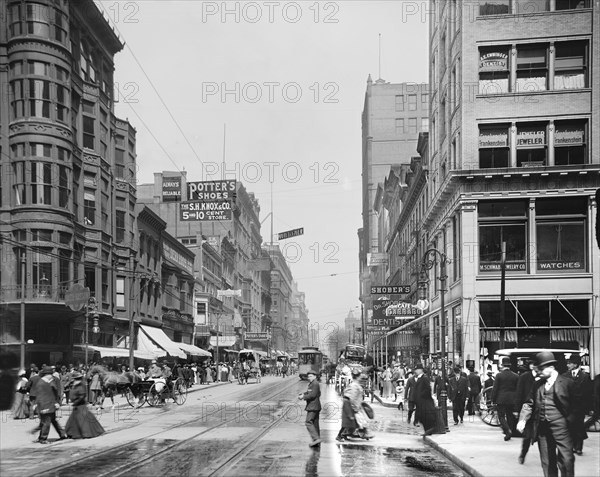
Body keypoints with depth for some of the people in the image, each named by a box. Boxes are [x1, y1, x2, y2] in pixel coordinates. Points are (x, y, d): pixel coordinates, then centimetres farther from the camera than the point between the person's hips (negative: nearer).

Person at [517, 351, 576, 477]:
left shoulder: (567, 383, -2)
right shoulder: (537, 384, 12)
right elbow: (529, 404, 10)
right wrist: (522, 419, -5)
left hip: (560, 428, -5)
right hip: (542, 428, 5)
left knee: (566, 460, -8)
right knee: (547, 462, 9)